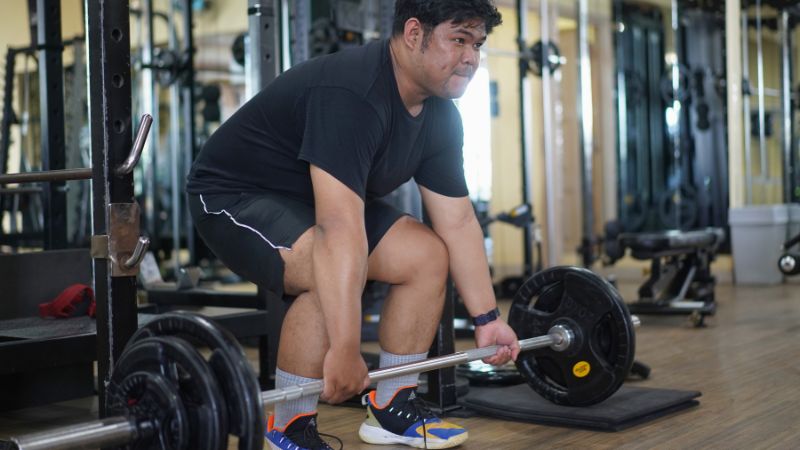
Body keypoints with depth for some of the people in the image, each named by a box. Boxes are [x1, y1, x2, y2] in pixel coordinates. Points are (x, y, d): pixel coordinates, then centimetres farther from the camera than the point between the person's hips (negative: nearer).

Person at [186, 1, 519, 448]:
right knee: (338, 272, -33)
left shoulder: (440, 116, -4)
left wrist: (487, 318, 2)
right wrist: (345, 351, -43)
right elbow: (339, 230, -41)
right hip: (235, 194, -9)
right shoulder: (352, 95, -33)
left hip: (320, 199, 9)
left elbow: (458, 221, 2)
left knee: (428, 256, -1)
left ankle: (393, 409, 9)